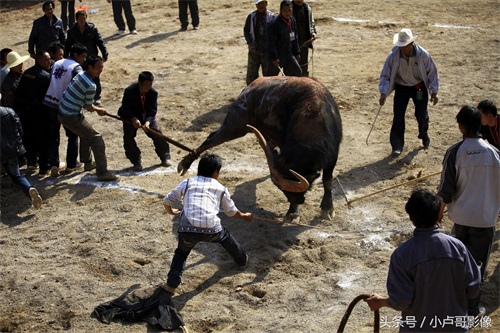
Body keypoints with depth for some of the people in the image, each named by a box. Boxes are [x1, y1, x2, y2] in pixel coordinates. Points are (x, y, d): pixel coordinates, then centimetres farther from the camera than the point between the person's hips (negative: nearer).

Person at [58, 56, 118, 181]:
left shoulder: (80, 74, 4)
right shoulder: (91, 86, -22)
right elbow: (88, 106, -10)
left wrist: (92, 107, 18)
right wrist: (98, 110, 11)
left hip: (62, 113, 10)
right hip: (72, 117, -10)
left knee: (85, 134, 32)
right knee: (97, 139, -8)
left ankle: (87, 162, 47)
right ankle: (102, 173, -11)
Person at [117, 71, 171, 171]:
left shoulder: (153, 93, -19)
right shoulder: (129, 91, -26)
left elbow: (152, 111, -19)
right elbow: (125, 108, -25)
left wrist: (148, 122, -38)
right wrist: (133, 119, -42)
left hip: (147, 117, 2)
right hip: (130, 117, -2)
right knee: (128, 137, -15)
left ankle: (165, 157, 9)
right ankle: (136, 162, -4)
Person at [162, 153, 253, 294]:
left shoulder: (187, 182, 20)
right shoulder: (220, 188, 21)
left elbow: (167, 200, 22)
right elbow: (231, 211, 33)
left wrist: (171, 211, 46)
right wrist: (244, 216, 55)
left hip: (188, 228, 0)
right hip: (211, 229, 0)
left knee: (181, 252, 28)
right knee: (225, 237, 34)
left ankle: (171, 284, 14)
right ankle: (242, 259, 55)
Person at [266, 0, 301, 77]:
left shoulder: (292, 21, 5)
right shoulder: (274, 24, -19)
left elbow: (295, 39, 16)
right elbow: (271, 43, -20)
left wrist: (297, 52, 15)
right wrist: (274, 57, -21)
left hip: (288, 54, 7)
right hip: (276, 55, -7)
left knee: (297, 72, 5)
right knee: (270, 75, 3)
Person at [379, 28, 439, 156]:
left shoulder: (422, 54, -21)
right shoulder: (393, 56, -22)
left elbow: (432, 72, -9)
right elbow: (385, 75, -14)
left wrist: (434, 92, -8)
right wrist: (383, 94, -24)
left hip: (419, 87, 0)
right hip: (401, 87, 0)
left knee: (422, 114, 5)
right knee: (398, 116, -5)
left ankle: (424, 136, 37)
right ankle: (397, 145, 6)